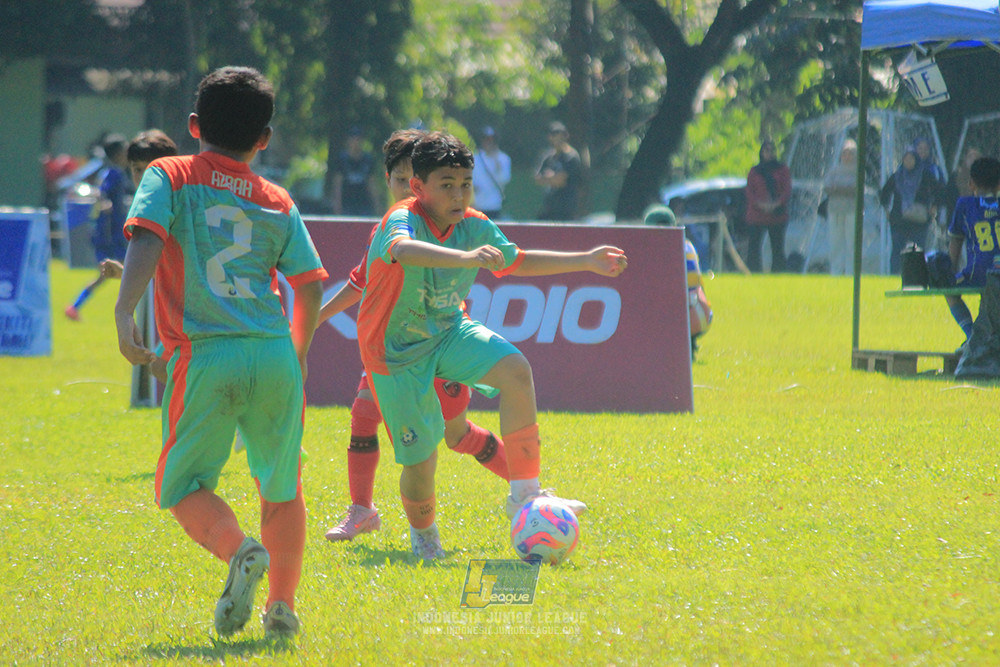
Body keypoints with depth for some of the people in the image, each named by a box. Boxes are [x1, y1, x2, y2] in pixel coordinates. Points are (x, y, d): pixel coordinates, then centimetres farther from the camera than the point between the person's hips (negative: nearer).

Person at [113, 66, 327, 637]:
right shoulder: (278, 203, 14)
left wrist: (125, 312, -18)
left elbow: (146, 239, -11)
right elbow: (311, 286, 11)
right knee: (282, 487, 19)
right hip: (274, 355, 3)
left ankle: (239, 550, -18)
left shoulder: (170, 177, 7)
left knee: (183, 484, 10)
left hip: (205, 356, -3)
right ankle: (283, 604, 11)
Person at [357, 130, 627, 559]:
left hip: (447, 331, 5)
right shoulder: (402, 220, -26)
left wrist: (587, 261, 9)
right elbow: (403, 250, -52)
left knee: (515, 370, -22)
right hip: (397, 350, -5)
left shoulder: (475, 227, -5)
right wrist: (467, 258, -68)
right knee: (420, 460, -4)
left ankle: (524, 495, -15)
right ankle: (422, 534, 30)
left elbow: (517, 261, 14)